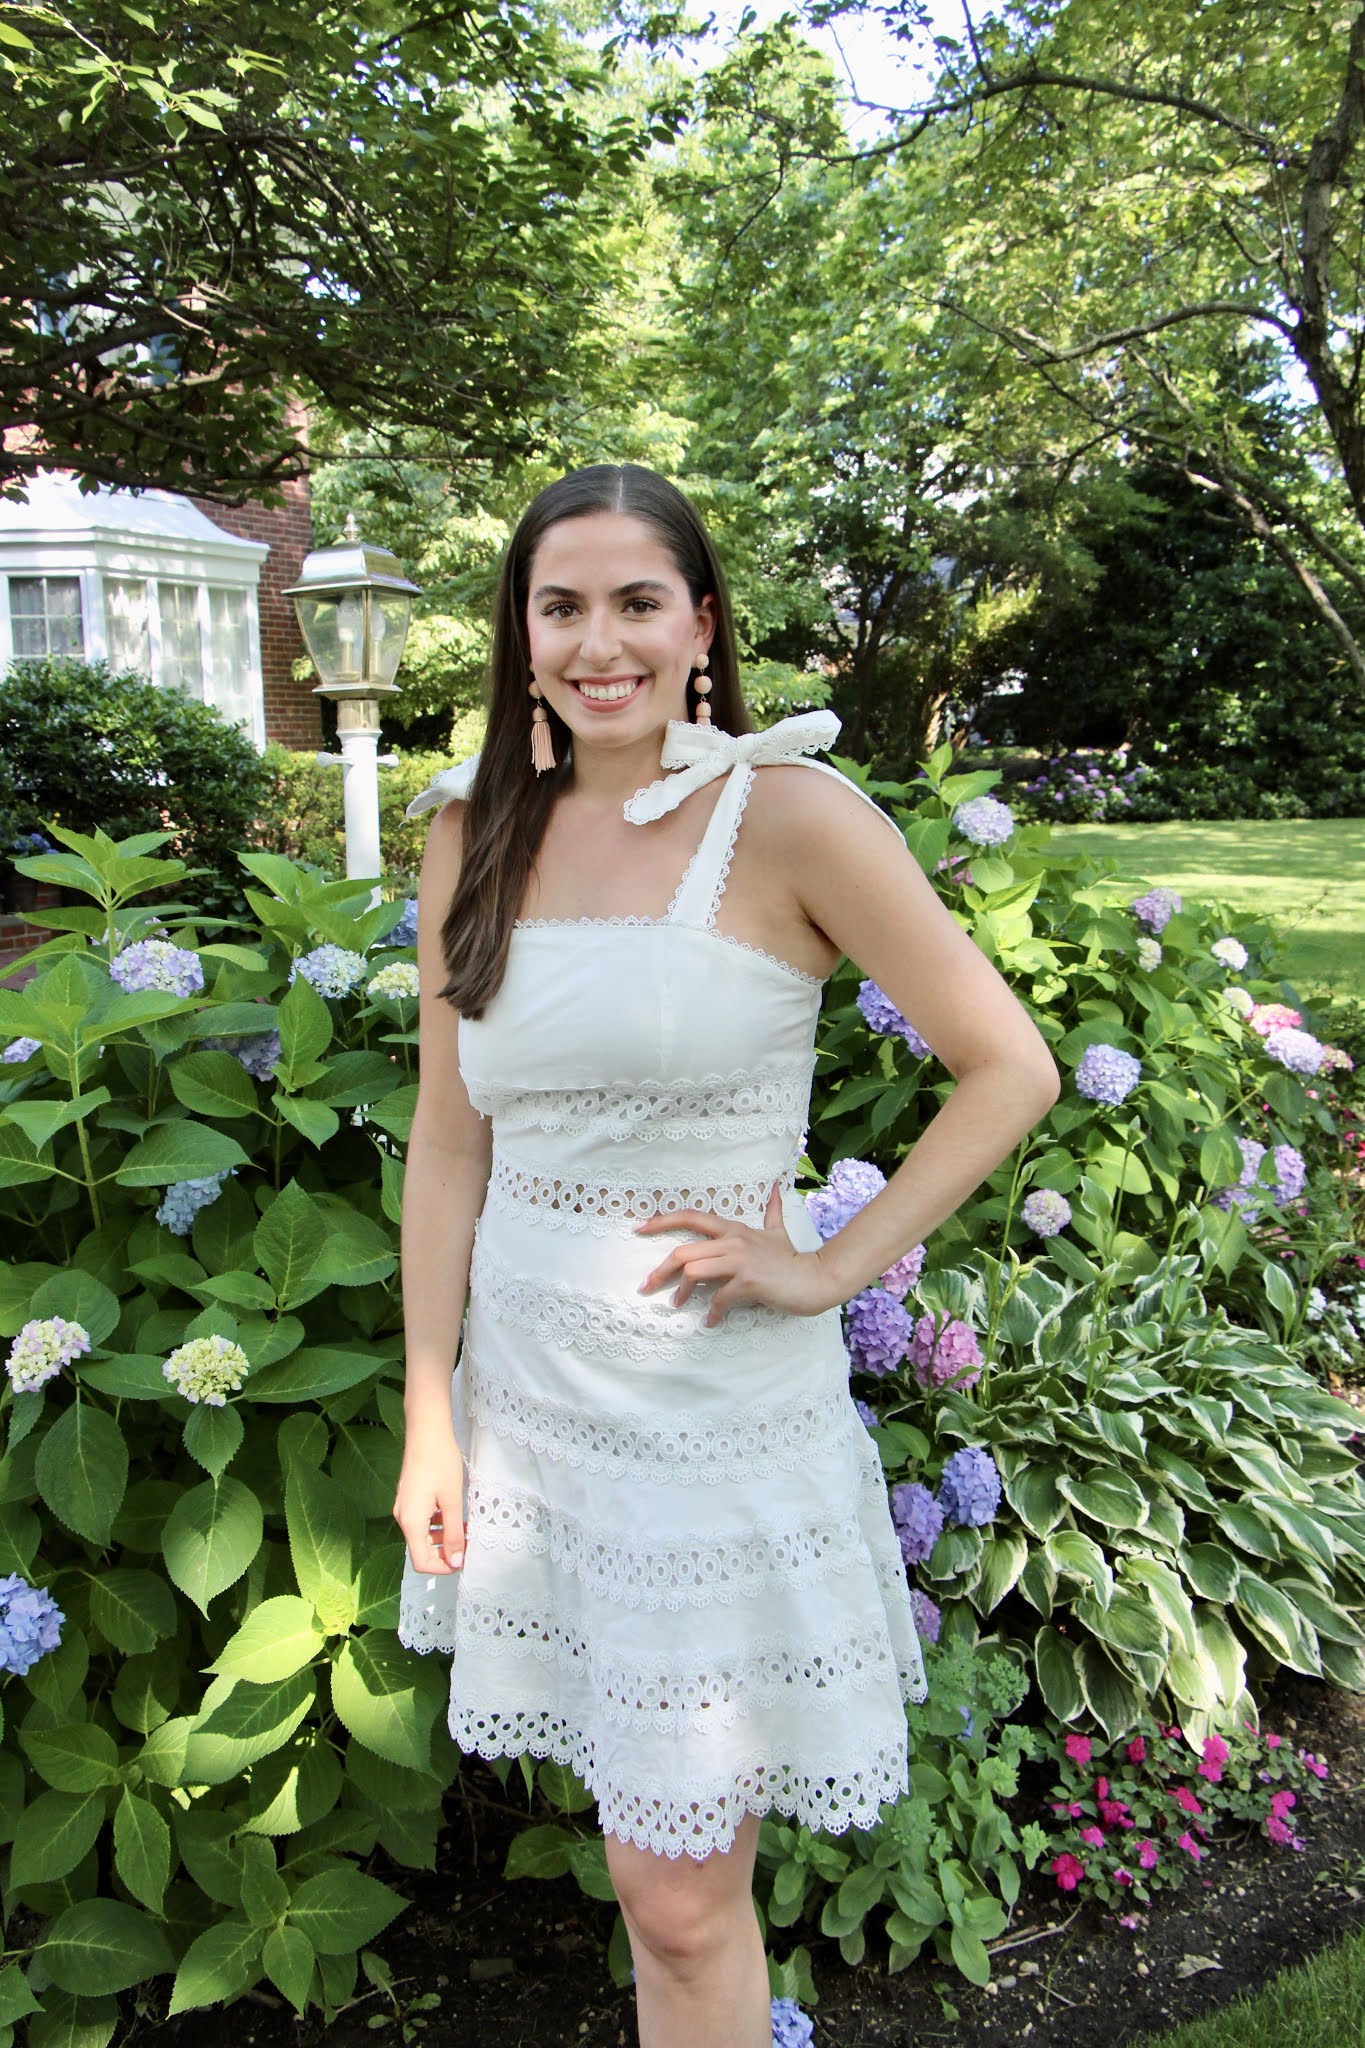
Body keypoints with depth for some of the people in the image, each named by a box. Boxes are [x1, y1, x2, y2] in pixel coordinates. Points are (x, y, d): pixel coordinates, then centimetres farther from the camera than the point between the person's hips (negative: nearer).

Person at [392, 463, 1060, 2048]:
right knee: (647, 1849, 20)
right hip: (525, 1391, 5)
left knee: (681, 1889, 6)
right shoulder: (477, 835, 3)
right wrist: (428, 1418, 5)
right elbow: (449, 1141, 5)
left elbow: (1009, 1068, -7)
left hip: (718, 1404, -4)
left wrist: (833, 1266, -11)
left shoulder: (785, 816, -11)